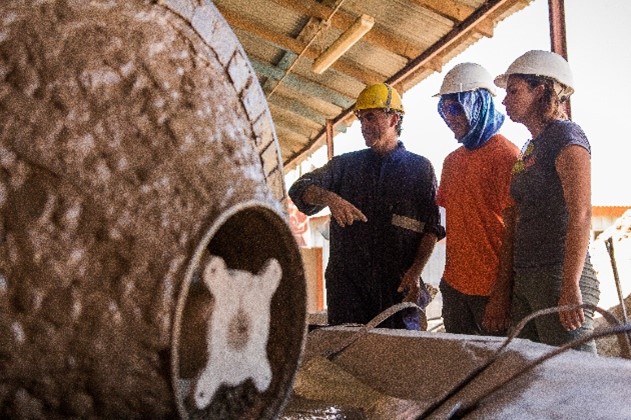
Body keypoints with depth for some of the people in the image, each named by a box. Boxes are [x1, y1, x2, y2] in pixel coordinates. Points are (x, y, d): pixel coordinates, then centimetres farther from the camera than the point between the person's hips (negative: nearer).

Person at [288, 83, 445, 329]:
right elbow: (300, 188, -1)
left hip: (400, 284, -1)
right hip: (347, 281, 2)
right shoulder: (345, 165, 11)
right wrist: (329, 198, -23)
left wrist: (416, 271, -12)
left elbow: (432, 227, 1)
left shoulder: (420, 168, 7)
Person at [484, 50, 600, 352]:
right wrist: (504, 291, 16)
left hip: (558, 275, -8)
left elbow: (580, 215, -17)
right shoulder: (530, 149, 18)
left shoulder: (565, 135, -6)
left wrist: (571, 287, -22)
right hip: (524, 281, 8)